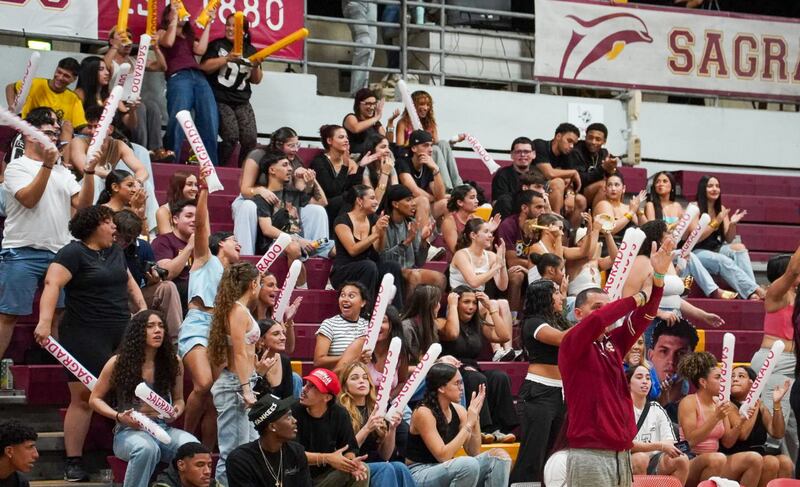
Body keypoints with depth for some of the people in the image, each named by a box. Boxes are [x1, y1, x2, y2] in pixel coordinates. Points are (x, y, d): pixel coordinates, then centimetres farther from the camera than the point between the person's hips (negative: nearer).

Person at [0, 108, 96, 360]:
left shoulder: (62, 172, 17)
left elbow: (83, 204, 6)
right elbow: (29, 199, -16)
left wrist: (89, 171, -7)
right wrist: (47, 164, -20)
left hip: (59, 253, 6)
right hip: (23, 253, -6)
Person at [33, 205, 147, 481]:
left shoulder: (116, 252, 16)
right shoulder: (73, 253, -8)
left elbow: (128, 279, 31)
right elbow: (52, 284, -19)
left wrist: (142, 306, 17)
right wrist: (45, 321, -31)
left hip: (122, 334, 7)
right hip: (86, 336, -7)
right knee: (82, 397, -6)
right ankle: (73, 461, -2)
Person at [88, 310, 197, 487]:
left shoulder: (172, 362, 7)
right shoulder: (119, 362, 0)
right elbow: (95, 399, 8)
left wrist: (177, 411, -4)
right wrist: (118, 416, -10)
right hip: (129, 431, -3)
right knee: (147, 448, -40)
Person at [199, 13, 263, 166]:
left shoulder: (251, 50, 11)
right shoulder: (217, 45, 1)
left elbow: (256, 80, 15)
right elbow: (204, 67, -12)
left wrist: (256, 66, -5)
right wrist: (227, 58, -19)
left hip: (242, 102, 4)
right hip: (220, 100, -4)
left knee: (250, 139, -11)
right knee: (231, 137, -21)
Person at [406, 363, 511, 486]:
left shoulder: (458, 410, 3)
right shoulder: (424, 413, -18)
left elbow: (474, 453, 2)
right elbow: (443, 456, -24)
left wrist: (475, 417, -9)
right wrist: (469, 423, -21)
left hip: (447, 471, 8)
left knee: (499, 456, -7)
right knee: (468, 465, -33)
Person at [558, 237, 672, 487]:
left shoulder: (613, 343, 13)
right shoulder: (572, 344, -5)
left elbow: (642, 319, 5)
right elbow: (597, 320, -22)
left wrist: (658, 277, -8)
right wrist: (638, 296, -11)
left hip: (621, 453, 7)